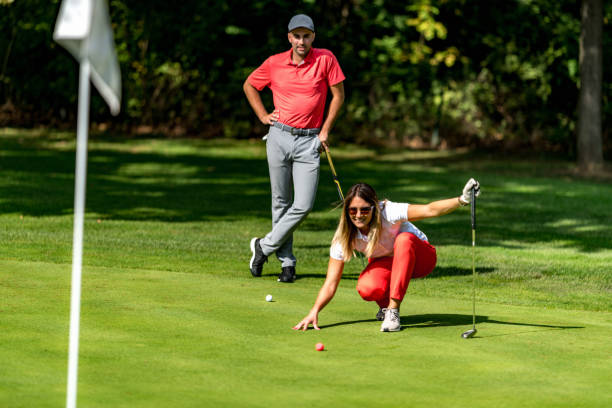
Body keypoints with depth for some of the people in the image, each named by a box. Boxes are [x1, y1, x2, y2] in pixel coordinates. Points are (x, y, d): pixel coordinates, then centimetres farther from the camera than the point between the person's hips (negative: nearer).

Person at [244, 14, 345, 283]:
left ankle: (265, 246, 8)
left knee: (303, 205, -9)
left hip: (309, 141, -1)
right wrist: (263, 116, 9)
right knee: (281, 202, 4)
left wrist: (325, 130, 2)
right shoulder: (274, 63, 3)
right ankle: (286, 262, 12)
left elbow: (338, 95, 5)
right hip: (279, 137, 1)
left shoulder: (325, 59, -1)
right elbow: (249, 85, 19)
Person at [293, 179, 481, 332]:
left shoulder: (388, 213, -29)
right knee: (367, 288, -34)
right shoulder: (344, 237, -20)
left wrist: (461, 200, -56)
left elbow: (430, 210, -40)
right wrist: (314, 312, -33)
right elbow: (331, 283, -19)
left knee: (404, 239, -38)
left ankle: (393, 310, -34)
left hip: (418, 257, -1)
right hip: (385, 263, 1)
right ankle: (385, 304, 4)